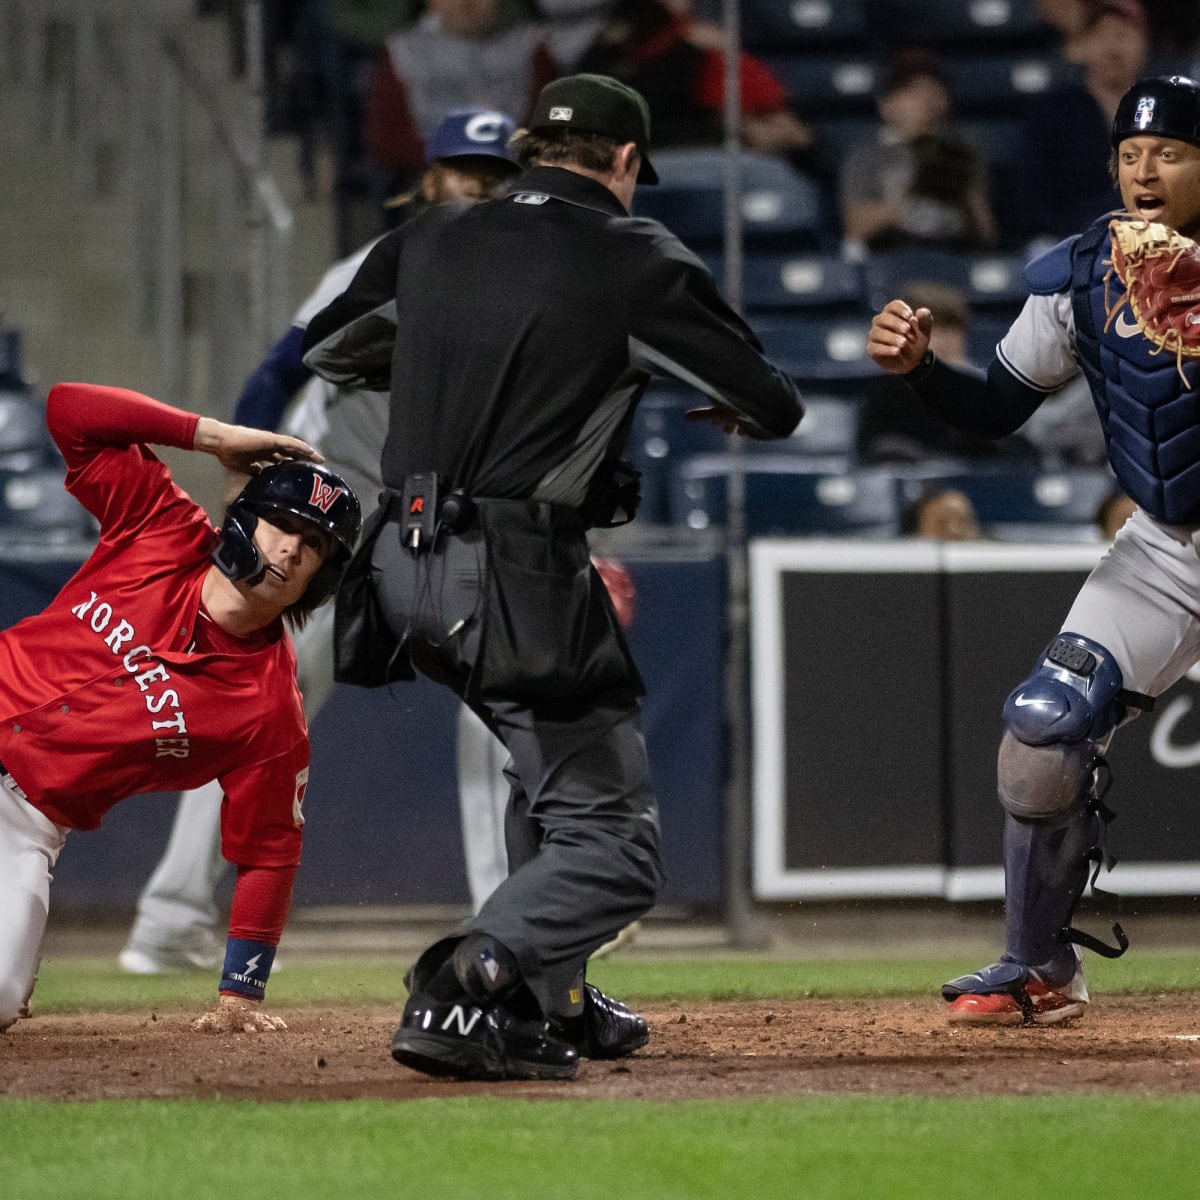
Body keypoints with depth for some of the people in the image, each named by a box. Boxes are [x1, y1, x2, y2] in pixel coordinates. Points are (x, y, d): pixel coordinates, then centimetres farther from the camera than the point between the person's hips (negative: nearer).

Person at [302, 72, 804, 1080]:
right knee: (613, 844, -4)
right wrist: (731, 406, 23)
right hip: (518, 580, -7)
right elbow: (777, 410, 0)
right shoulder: (639, 263, -4)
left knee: (558, 774, 29)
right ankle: (462, 992, -25)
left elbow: (327, 349, 28)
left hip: (405, 569, 7)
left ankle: (549, 1003, 32)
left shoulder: (428, 243, 11)